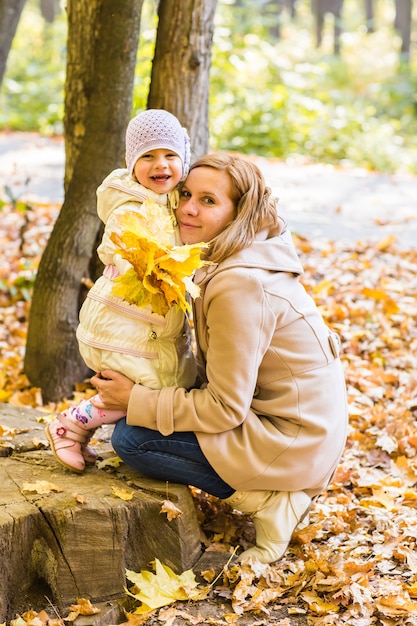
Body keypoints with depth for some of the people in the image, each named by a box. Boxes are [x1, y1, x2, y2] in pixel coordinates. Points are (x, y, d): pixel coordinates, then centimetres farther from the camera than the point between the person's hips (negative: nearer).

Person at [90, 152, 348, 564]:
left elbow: (225, 410, -20)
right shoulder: (258, 258, 5)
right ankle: (280, 486, 13)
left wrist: (136, 400, -12)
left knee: (130, 438, -9)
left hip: (292, 441, -9)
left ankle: (267, 500, -5)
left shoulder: (238, 285, -24)